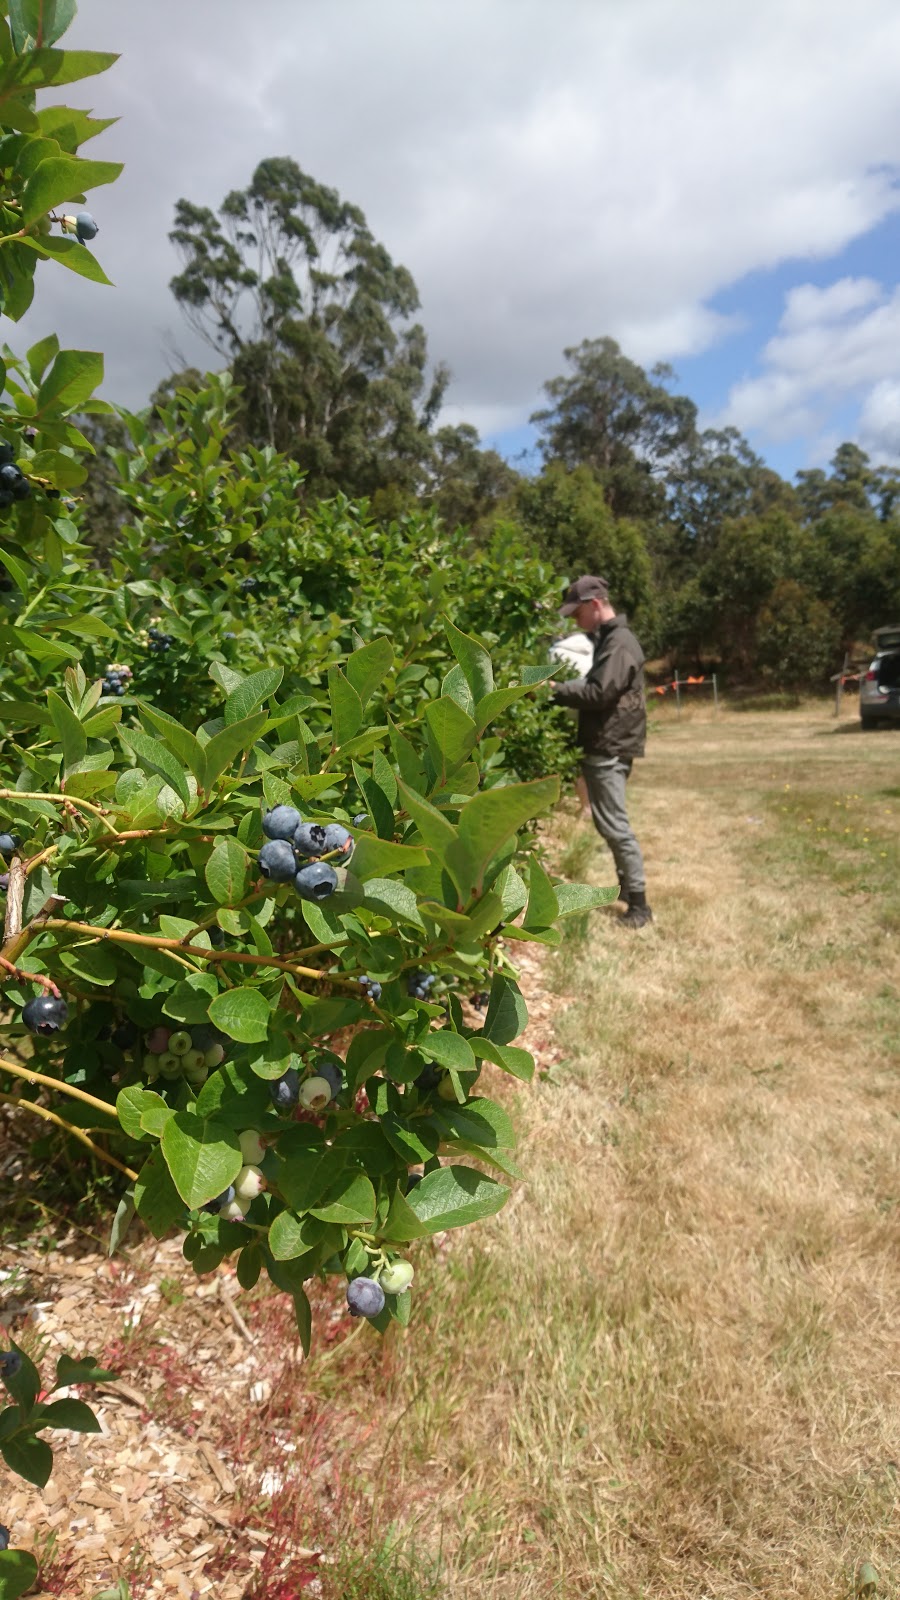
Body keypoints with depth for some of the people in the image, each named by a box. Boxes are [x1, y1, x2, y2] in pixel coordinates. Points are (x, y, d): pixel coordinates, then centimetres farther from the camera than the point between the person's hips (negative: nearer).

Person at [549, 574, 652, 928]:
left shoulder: (619, 643, -15)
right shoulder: (607, 638, 18)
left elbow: (598, 693, -24)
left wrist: (554, 690, -18)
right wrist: (563, 686, 7)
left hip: (610, 748, -10)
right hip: (603, 746, 10)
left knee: (614, 825, -8)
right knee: (606, 822, 17)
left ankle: (639, 904, -2)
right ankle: (626, 885, 29)